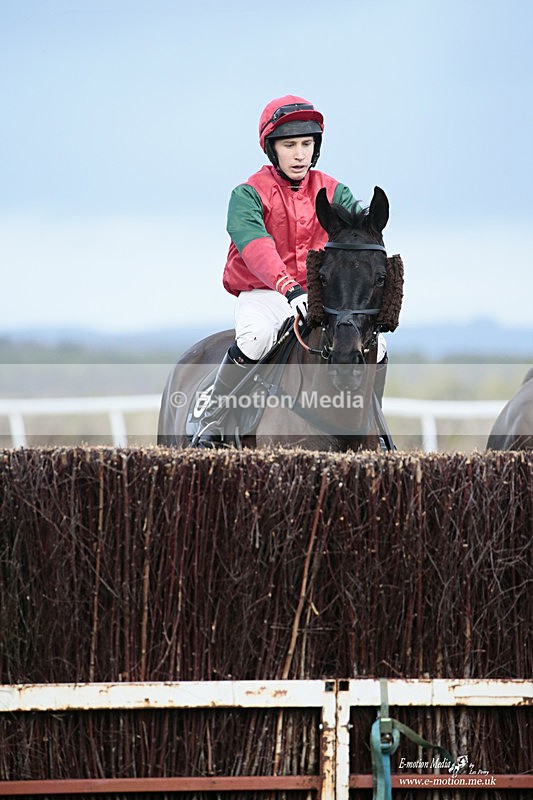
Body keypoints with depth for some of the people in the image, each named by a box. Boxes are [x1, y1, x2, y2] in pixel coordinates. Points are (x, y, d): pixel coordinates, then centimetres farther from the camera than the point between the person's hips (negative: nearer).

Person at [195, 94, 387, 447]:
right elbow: (254, 245, -27)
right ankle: (213, 423, -18)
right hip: (263, 293, -3)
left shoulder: (333, 192, 4)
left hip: (319, 294, 4)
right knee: (256, 335, -36)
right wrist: (289, 288, -44)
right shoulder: (249, 195, -9)